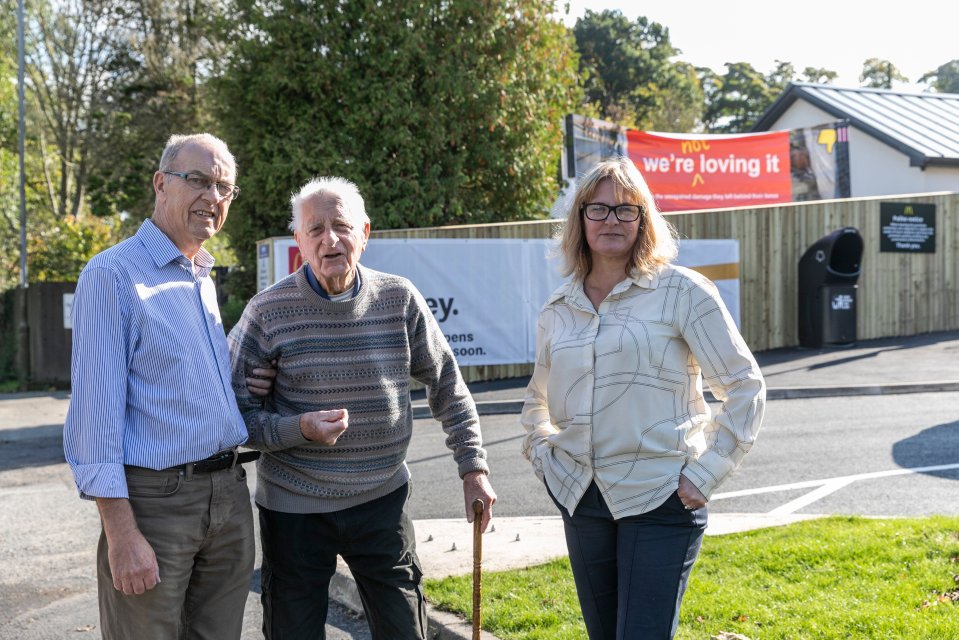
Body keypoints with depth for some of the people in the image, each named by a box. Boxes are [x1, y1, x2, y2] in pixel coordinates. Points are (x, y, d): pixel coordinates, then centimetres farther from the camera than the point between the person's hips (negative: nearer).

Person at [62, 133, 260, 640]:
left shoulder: (205, 281, 15)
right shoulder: (113, 274, -9)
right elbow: (96, 410, -15)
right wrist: (121, 533, -20)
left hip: (229, 497, 7)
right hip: (155, 499, -7)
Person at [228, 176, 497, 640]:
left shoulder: (399, 299, -2)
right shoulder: (268, 310, -9)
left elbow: (447, 385, 7)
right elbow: (234, 410, -7)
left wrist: (473, 468, 4)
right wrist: (301, 428, -23)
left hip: (382, 498, 2)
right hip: (294, 509, -2)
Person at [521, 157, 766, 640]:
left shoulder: (682, 292, -6)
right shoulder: (558, 309, 9)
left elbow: (745, 386, -5)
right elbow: (537, 398, 26)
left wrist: (706, 472, -10)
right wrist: (541, 454, 11)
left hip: (660, 497, -5)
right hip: (581, 498, 5)